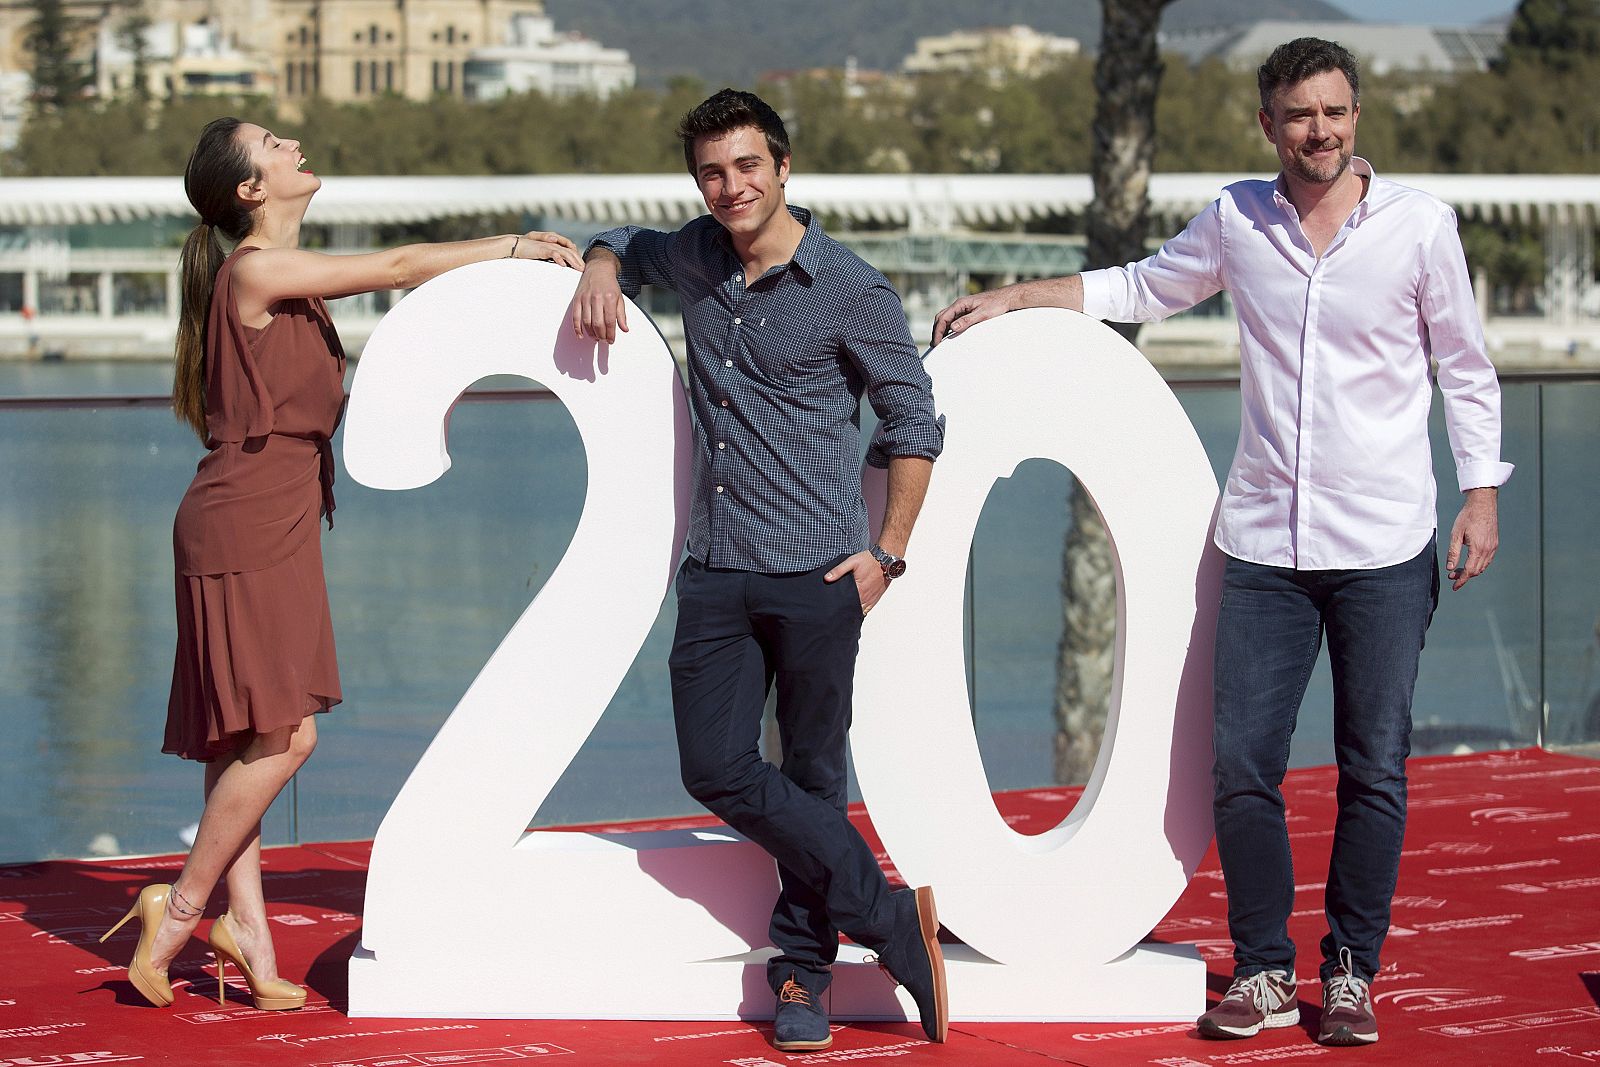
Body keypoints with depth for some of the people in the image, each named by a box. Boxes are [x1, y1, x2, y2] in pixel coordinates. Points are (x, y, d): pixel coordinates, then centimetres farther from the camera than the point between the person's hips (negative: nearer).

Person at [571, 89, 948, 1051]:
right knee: (717, 770, -3)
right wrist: (601, 271, 7)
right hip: (717, 573, 5)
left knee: (814, 779, 4)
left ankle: (804, 972, 15)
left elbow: (915, 419, 0)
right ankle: (893, 918, 4)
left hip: (816, 574, -5)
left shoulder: (850, 291, -7)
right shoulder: (694, 259, 8)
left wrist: (889, 550, -5)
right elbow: (626, 243, 31)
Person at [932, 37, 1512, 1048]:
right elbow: (1141, 288, 20)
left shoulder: (1418, 222, -1)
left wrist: (1482, 493, 1)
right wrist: (1009, 299, 14)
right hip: (1264, 541, 2)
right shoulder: (1238, 219, 4)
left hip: (1384, 547, -2)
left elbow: (1466, 367, 7)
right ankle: (1266, 972, 12)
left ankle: (1352, 972, 16)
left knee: (1375, 771, 3)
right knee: (1242, 766, -1)